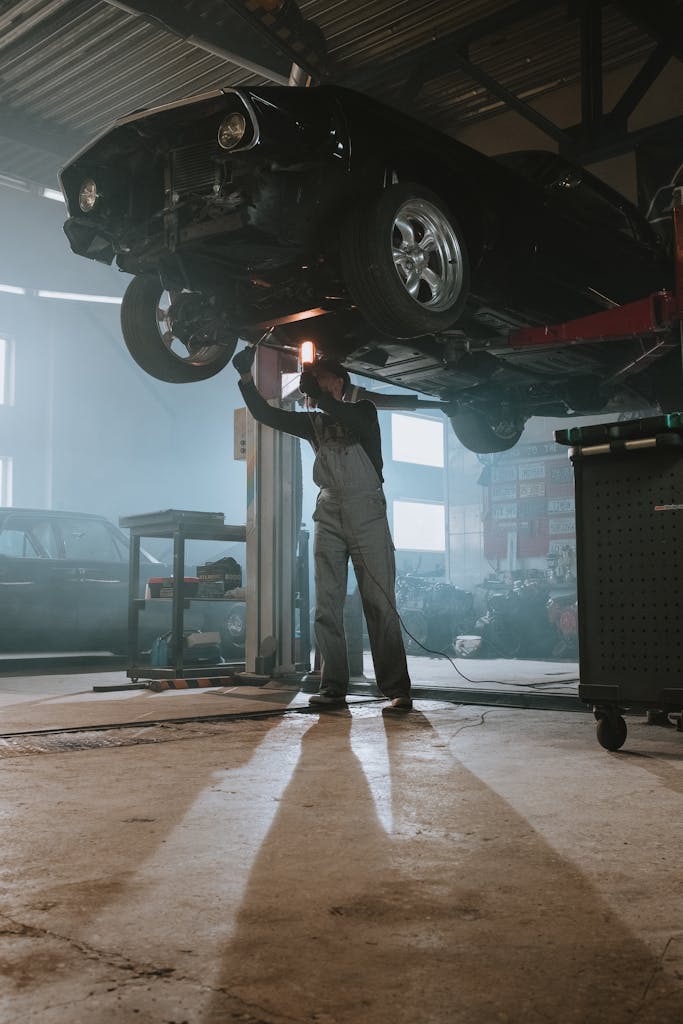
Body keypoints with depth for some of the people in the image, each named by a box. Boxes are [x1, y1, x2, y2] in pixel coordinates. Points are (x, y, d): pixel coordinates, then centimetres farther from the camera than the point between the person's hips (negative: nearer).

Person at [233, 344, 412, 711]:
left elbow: (343, 416, -19)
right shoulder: (313, 423, 17)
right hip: (328, 516, 5)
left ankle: (397, 690, -8)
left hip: (366, 514, -4)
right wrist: (246, 377, -2)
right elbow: (265, 413, 10)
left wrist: (318, 390, -18)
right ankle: (332, 688, 0)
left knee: (380, 604, -7)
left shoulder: (364, 412, 6)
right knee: (326, 607, -2)